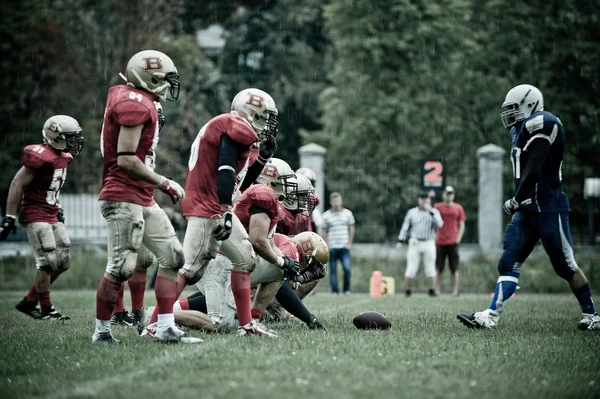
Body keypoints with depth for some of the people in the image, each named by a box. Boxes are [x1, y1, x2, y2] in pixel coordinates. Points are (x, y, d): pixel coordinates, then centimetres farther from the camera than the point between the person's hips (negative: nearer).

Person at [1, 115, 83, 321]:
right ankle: (46, 310, 4)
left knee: (63, 262, 9)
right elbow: (17, 185, -18)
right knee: (47, 262, -9)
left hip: (51, 217, 10)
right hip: (35, 216, -10)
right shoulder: (41, 157, -20)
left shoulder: (63, 157, 9)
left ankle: (29, 302, 19)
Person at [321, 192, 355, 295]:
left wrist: (349, 243, 7)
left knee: (347, 268, -12)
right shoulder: (326, 215, 3)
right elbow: (323, 232, 7)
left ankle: (347, 290, 3)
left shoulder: (348, 213, 7)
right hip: (332, 247, 0)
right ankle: (334, 291, 7)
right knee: (333, 270, 0)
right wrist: (326, 245, -1)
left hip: (344, 247, 0)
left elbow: (351, 229, 14)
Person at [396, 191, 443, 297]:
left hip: (429, 244, 0)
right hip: (414, 244, 0)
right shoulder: (412, 212, 8)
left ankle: (432, 291, 9)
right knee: (411, 269, -4)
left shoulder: (434, 212, 6)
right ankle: (407, 291, 4)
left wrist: (431, 212, -17)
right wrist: (400, 241, -3)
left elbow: (439, 225, -11)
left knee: (430, 269, 2)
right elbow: (405, 227, 6)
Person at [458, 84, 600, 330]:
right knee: (509, 262, -1)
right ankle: (491, 316, -8)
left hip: (549, 208, -9)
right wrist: (518, 204, 10)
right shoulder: (521, 131, 17)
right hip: (527, 210, 9)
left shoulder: (541, 125, -13)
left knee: (565, 265, -1)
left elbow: (534, 170, -19)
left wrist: (516, 201, -15)